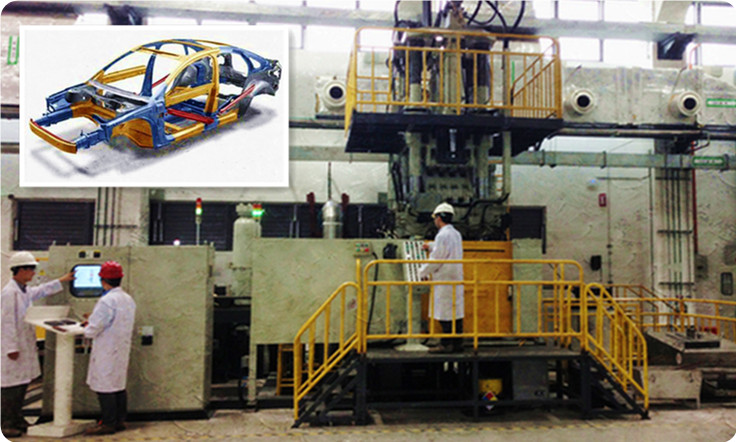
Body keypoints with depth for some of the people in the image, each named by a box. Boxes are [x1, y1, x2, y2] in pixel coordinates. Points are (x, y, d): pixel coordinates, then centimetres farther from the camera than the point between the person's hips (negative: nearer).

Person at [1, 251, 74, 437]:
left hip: (26, 344, 9)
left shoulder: (25, 290, 11)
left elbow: (42, 291, 32)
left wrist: (63, 280, 37)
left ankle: (16, 419, 26)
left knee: (23, 383, 15)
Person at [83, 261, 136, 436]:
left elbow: (93, 329, -18)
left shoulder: (106, 301, -20)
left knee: (105, 387, 1)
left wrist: (86, 327, 5)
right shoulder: (128, 299, 7)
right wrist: (93, 320, 19)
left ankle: (108, 423, 8)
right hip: (122, 349, 8)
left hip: (106, 352, -8)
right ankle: (120, 420, 22)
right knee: (119, 385, 15)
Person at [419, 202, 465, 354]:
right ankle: (457, 343, 16)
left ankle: (446, 345, 2)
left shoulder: (443, 235, -16)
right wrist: (431, 247, 40)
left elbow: (435, 259, -16)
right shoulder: (456, 234, 13)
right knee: (456, 313, 11)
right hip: (456, 280, 9)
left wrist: (423, 272, -2)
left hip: (444, 280, -9)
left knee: (445, 314, -3)